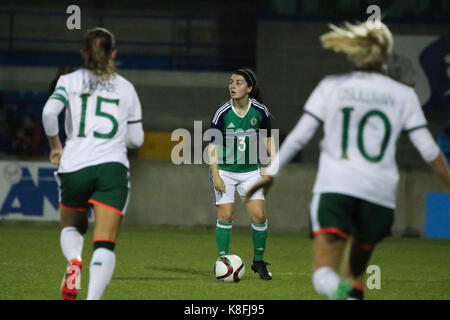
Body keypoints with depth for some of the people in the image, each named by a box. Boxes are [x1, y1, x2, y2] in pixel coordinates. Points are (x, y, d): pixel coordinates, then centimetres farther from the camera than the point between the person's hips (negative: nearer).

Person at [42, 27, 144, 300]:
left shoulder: (70, 81, 7)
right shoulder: (126, 88, 12)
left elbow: (50, 112, -11)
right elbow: (136, 139, 14)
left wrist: (55, 145, 4)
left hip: (74, 167, 1)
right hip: (113, 168, 0)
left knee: (71, 228, 25)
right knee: (105, 245, -6)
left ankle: (74, 261, -7)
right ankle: (93, 298, -28)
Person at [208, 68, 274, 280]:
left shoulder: (260, 111, -6)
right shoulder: (222, 113, -13)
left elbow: (267, 139, 8)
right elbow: (212, 145, -9)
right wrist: (216, 175, -15)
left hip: (250, 170, 2)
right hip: (224, 170, -2)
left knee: (259, 215, -7)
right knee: (225, 215, -8)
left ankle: (259, 261, 11)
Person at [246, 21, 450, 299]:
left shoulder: (331, 87, 9)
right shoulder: (403, 95, 10)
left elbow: (299, 136, 3)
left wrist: (271, 173, 11)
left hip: (335, 186, -2)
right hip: (380, 193, 2)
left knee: (323, 274, -8)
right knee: (357, 270, 21)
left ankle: (340, 291, -42)